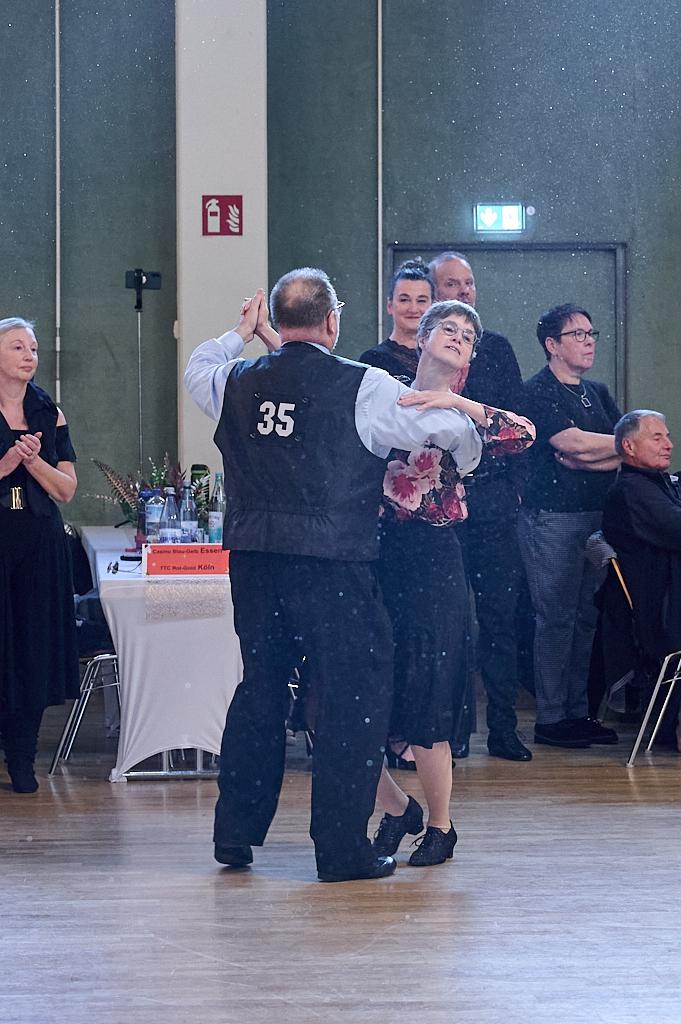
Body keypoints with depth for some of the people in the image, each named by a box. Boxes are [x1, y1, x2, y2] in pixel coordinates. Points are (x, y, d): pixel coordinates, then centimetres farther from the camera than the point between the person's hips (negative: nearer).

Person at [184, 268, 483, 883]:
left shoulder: (238, 382, 4)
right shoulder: (364, 387, -8)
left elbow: (197, 368, 28)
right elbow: (453, 428, -2)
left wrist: (241, 334, 40)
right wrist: (463, 464, 19)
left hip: (252, 556, 5)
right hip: (333, 562, -5)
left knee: (260, 686, 18)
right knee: (356, 693, 3)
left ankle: (235, 834, 24)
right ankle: (343, 849, 3)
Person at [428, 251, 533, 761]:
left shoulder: (497, 348, 13)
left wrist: (513, 480, 3)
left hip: (493, 496, 3)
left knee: (501, 614, 3)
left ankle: (504, 728, 8)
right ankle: (454, 730, 7)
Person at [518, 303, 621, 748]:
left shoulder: (598, 393, 18)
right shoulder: (539, 392, -5)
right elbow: (574, 441, -17)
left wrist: (586, 458, -11)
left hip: (597, 515, 7)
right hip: (553, 516, -7)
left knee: (588, 618, 7)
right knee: (556, 619, -5)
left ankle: (580, 712, 13)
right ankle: (550, 718, 0)